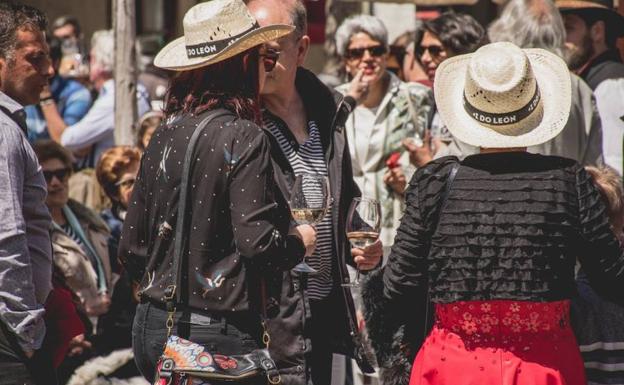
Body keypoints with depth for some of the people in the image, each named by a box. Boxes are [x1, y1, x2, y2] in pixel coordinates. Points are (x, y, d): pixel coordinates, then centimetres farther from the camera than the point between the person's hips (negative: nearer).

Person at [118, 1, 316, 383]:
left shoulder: (166, 134, 8)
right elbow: (257, 242, -19)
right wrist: (301, 240, 0)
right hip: (218, 332, -7)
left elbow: (132, 246, 11)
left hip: (152, 325, 7)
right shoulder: (243, 137, -12)